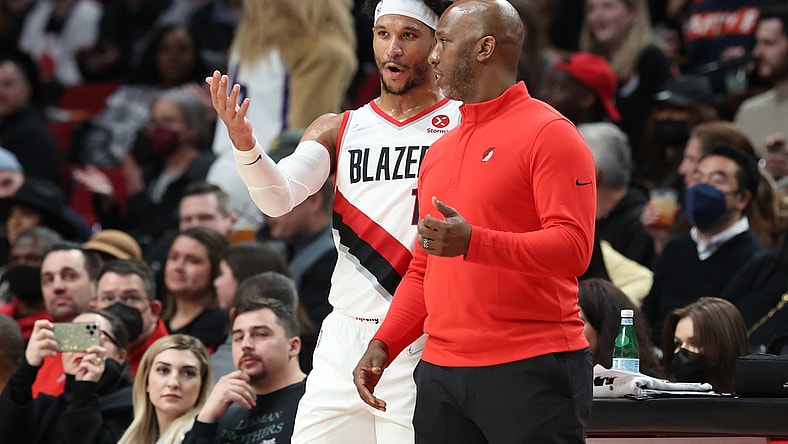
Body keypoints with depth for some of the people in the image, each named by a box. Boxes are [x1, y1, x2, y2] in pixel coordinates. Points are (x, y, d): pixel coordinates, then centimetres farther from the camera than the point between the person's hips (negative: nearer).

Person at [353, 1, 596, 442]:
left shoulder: (550, 134, -5)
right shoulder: (440, 152, 20)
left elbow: (573, 248, -16)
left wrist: (473, 242, -26)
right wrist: (383, 345, 10)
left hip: (530, 372, -7)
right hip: (441, 372, 7)